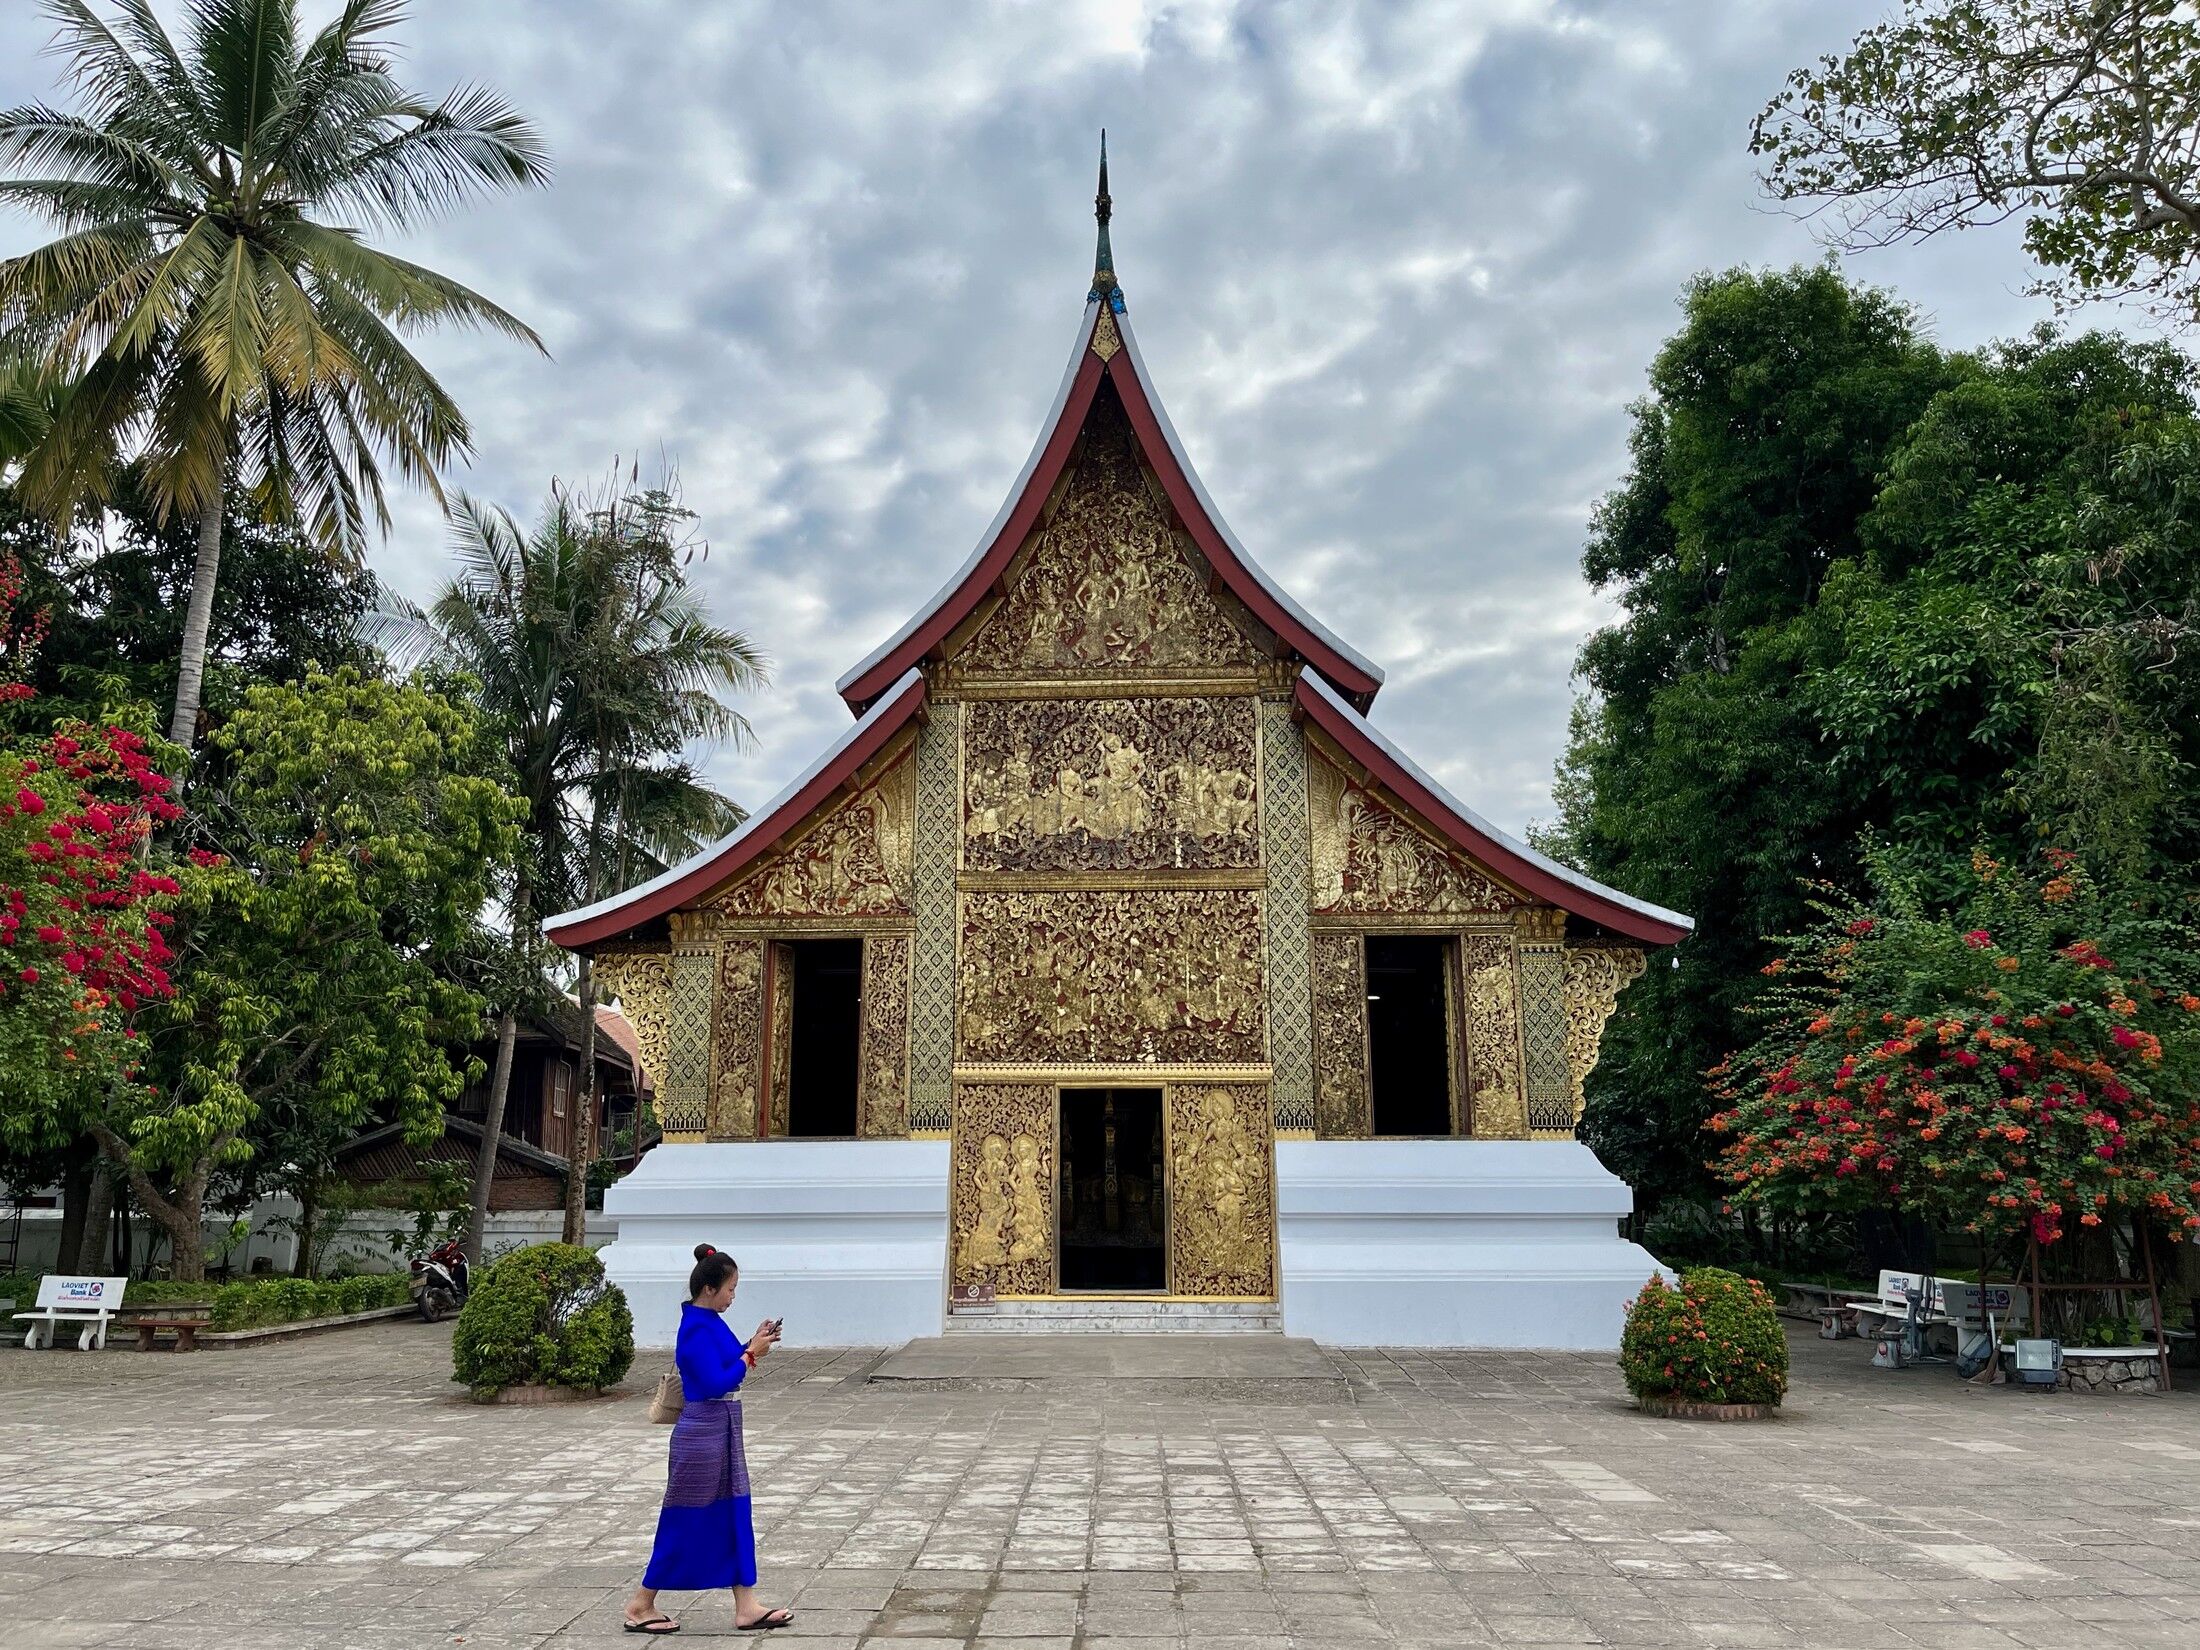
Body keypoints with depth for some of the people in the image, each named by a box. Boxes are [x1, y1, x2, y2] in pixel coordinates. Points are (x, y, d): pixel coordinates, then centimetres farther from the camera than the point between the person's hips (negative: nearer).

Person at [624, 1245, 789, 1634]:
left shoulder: (711, 1322, 8)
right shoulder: (697, 1330, -20)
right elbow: (716, 1383, -24)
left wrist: (752, 1344, 3)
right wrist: (750, 1353, -16)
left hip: (722, 1429, 10)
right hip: (703, 1431, -10)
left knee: (734, 1513, 10)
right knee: (686, 1520, 2)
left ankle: (746, 1606, 14)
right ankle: (641, 1605, 16)